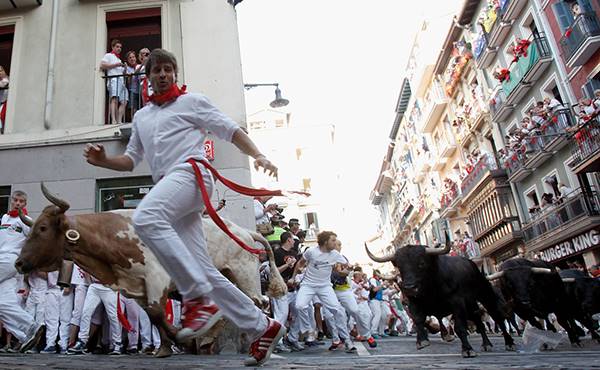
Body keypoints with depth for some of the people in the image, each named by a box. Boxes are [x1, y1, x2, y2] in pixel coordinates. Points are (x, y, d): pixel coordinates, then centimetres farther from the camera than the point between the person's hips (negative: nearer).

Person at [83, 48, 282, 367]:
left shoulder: (192, 101, 14)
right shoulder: (141, 117, 30)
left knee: (145, 218, -35)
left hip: (190, 172, -6)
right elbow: (131, 160, 31)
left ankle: (199, 299, -33)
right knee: (203, 271, -2)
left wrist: (258, 155, -8)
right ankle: (262, 327, 4)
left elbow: (230, 130, 8)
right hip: (167, 185, 6)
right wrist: (103, 160, 11)